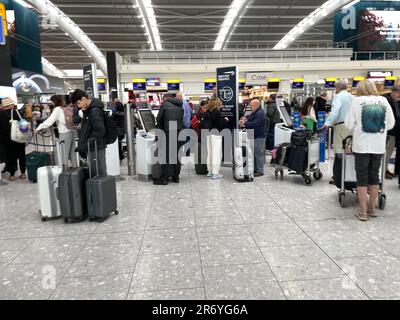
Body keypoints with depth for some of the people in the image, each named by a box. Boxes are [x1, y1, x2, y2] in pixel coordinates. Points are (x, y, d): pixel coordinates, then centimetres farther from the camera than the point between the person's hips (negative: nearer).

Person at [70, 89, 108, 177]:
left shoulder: (95, 111, -15)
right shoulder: (88, 110, 14)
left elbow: (99, 131, -23)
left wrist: (86, 145, -19)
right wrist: (82, 145, 10)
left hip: (96, 147, -9)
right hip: (93, 147, 9)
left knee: (100, 173, -2)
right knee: (94, 173, 14)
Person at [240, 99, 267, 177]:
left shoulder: (260, 113, -15)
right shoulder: (255, 112, 19)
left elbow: (255, 123, -24)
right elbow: (251, 120, 23)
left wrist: (245, 124, -17)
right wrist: (246, 120, 2)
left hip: (259, 137, -11)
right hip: (255, 136, 11)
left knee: (259, 154, -7)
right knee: (255, 153, 14)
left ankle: (260, 171, -1)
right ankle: (256, 169, 22)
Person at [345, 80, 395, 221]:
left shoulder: (357, 101, -7)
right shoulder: (384, 101, 2)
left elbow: (349, 124, -6)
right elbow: (391, 124, 7)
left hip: (361, 145, -3)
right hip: (379, 146, 3)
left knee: (362, 177, 4)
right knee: (374, 176, 14)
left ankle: (363, 211, 8)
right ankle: (372, 208, 24)